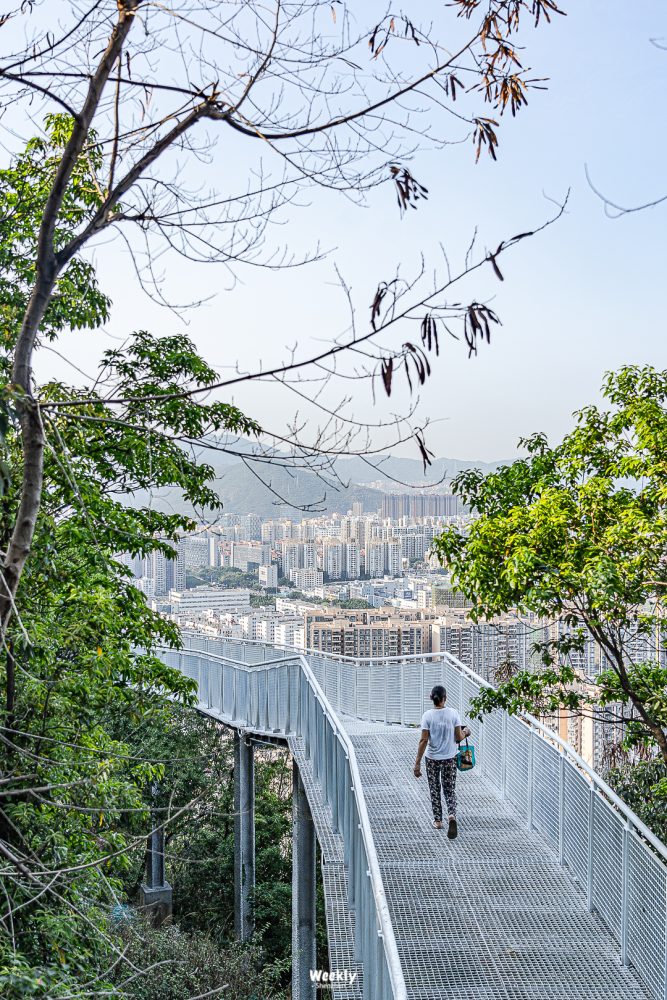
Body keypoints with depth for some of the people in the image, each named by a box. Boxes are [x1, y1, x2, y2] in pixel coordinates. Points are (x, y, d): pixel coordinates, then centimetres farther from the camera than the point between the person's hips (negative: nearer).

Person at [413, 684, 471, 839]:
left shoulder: (427, 716, -12)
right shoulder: (453, 713, -9)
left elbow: (424, 741, -13)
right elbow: (459, 737, -7)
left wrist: (418, 763, -8)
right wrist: (466, 732, 16)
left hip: (432, 758, -1)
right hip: (450, 757, 1)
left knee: (434, 790, 16)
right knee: (450, 789, 11)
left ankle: (437, 820, 24)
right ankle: (452, 815, -12)